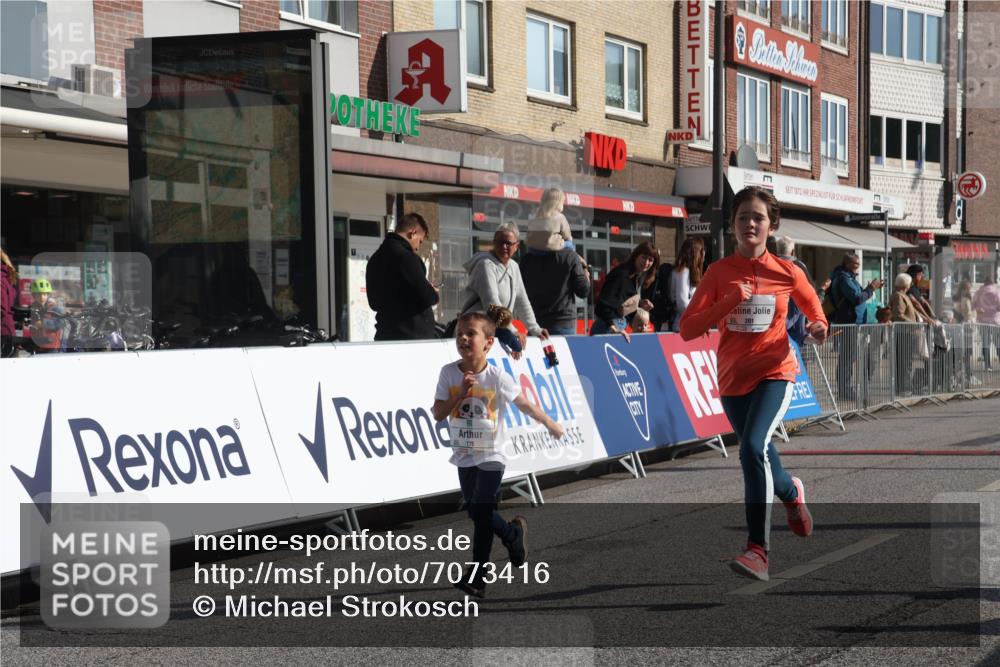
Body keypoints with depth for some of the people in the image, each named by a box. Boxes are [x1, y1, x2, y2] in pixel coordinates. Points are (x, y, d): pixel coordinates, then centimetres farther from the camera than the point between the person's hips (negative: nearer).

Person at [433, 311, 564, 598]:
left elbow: (522, 403, -1)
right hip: (464, 455, 4)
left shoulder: (497, 376, -12)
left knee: (481, 513, -10)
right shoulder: (448, 373, -6)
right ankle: (513, 533, 42)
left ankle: (477, 576, -5)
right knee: (475, 512, 14)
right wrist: (460, 394, -21)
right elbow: (438, 413, -9)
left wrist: (549, 423, 6)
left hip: (490, 456, -4)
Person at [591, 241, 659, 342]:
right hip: (608, 327, -9)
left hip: (623, 325, 9)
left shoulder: (640, 277, 9)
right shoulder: (621, 274, -17)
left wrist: (640, 304, 4)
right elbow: (604, 301, -25)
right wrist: (613, 327, -32)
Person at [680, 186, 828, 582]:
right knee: (760, 459, 16)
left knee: (754, 447, -26)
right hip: (733, 379, 3)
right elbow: (687, 330, -9)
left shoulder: (787, 273, -2)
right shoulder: (719, 272, -2)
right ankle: (792, 494, 53)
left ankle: (758, 549, -24)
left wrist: (818, 327, -4)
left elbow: (813, 306, 19)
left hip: (775, 372, -3)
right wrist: (728, 302, -21)